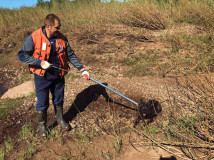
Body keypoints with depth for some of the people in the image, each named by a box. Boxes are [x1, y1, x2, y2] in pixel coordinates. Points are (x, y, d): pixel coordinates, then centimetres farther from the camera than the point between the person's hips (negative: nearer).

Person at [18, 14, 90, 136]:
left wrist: (82, 69, -2)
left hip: (58, 76, 4)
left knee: (59, 100, 19)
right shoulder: (34, 38, -16)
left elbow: (71, 55, 3)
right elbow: (22, 55, -13)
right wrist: (40, 62, -24)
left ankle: (60, 119, 43)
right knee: (42, 103, 9)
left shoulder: (62, 38, -4)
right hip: (42, 77, -3)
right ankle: (42, 124, 33)